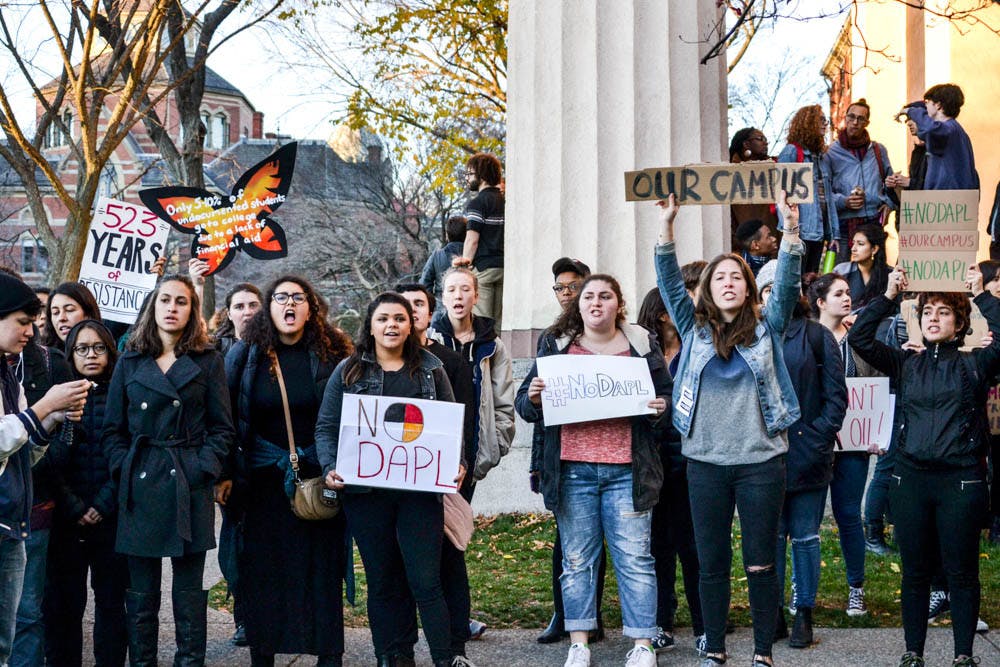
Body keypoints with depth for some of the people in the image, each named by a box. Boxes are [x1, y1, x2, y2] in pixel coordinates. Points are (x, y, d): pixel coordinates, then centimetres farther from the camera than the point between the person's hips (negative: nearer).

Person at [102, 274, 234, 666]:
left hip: (190, 487, -1)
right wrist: (124, 471, -3)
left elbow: (222, 428, 3)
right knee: (141, 592, 6)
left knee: (189, 588, 4)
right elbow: (113, 429, 9)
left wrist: (204, 470, -8)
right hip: (141, 485, 2)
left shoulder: (208, 362, 5)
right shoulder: (130, 364, 9)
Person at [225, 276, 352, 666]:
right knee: (263, 565, 5)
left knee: (322, 564, 3)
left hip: (319, 474, 0)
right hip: (263, 475, 0)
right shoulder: (245, 354, 1)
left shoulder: (333, 353, 1)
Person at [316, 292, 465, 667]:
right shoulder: (348, 371, 6)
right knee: (382, 583, 8)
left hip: (420, 489, 0)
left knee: (426, 582, -4)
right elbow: (326, 428, 4)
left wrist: (458, 465, -6)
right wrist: (330, 468, -11)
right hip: (366, 492, 0)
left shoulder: (430, 369, 9)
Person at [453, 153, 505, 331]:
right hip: (504, 267, 7)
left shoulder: (477, 203, -8)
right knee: (499, 321, 8)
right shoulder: (505, 201, 13)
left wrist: (465, 262, -10)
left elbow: (472, 238, -14)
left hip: (483, 268, -7)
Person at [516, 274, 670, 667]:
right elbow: (525, 407, 12)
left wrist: (661, 409, -8)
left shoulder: (642, 345, 9)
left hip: (626, 472, -1)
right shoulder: (555, 345, 10)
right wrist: (533, 398, -10)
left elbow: (667, 397, 14)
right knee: (576, 560, 6)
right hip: (572, 471, 1)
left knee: (634, 559, -1)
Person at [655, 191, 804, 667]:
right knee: (712, 564, 6)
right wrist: (666, 224, -13)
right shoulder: (694, 330, 9)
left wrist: (790, 227, -19)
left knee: (761, 565, 3)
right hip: (705, 462, 1)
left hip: (761, 461, -1)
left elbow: (787, 283, -5)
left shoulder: (766, 329, 7)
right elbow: (669, 282, -1)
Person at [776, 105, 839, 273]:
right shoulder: (791, 152, -5)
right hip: (800, 232, -7)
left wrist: (833, 234, 12)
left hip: (819, 233, 7)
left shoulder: (823, 157, 18)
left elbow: (829, 197, 17)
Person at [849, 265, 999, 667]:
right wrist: (889, 295, -3)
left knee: (962, 572, 4)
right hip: (911, 479, 2)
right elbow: (859, 337, 1)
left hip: (961, 481, -2)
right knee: (915, 572, 9)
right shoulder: (905, 364, 10)